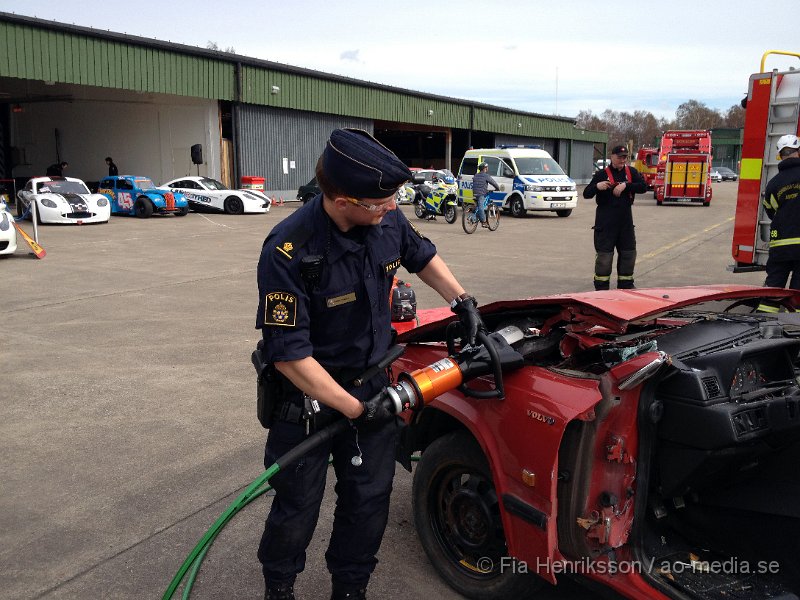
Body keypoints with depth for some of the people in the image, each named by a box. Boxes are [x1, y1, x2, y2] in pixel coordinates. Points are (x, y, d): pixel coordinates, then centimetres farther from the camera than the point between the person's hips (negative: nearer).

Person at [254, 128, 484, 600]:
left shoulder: (387, 221, -11)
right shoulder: (289, 253, -29)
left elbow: (422, 256, 14)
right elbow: (288, 354, -25)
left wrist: (463, 302, 5)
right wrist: (353, 409, -23)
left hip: (373, 382, 5)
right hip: (308, 393, -4)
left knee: (370, 500, 13)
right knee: (298, 506, 11)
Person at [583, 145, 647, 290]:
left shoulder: (631, 172, 8)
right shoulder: (602, 174, -2)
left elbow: (643, 187, -5)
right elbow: (586, 194, -6)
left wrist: (626, 185, -19)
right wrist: (597, 186, -26)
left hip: (625, 221, 4)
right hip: (605, 222, -4)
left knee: (629, 253, 10)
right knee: (604, 254, -3)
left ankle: (625, 284, 24)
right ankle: (601, 287, 6)